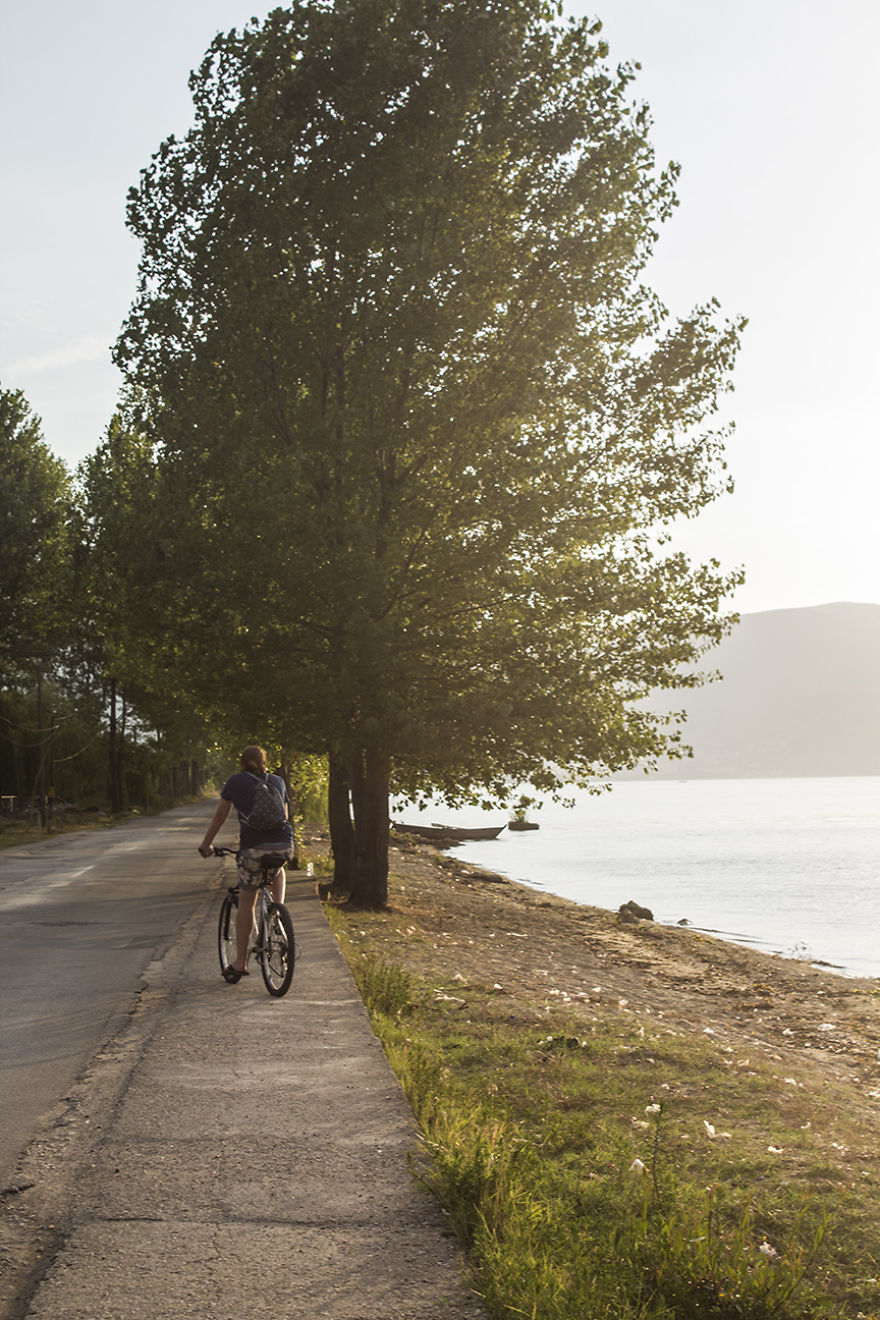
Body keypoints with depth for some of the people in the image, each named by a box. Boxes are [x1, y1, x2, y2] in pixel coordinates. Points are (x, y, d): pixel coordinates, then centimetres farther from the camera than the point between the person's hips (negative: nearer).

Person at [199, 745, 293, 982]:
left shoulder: (235, 781, 9)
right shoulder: (278, 781, 18)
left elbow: (219, 815, 12)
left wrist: (206, 843, 24)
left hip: (253, 847, -3)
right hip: (284, 844, 3)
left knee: (246, 903, 8)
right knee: (277, 872, 38)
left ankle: (240, 963, 11)